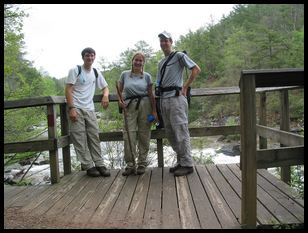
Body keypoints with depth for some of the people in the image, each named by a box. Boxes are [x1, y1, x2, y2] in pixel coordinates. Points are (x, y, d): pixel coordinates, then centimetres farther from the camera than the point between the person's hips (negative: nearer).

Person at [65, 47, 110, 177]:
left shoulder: (96, 73, 14)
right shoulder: (75, 70, -1)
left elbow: (105, 87, 22)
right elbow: (68, 90, -7)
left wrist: (105, 95, -3)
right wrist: (71, 108, -17)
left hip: (90, 109, 5)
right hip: (76, 108, -5)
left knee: (94, 137, 3)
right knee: (80, 138, -5)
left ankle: (99, 164, 9)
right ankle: (88, 166, 0)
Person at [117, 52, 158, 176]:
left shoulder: (147, 76, 7)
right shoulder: (125, 74, 9)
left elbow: (151, 94, 5)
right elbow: (119, 91, 14)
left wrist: (154, 111, 1)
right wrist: (120, 100, -6)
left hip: (145, 105, 0)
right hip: (129, 106, 0)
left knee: (144, 135, 2)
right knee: (129, 135, -4)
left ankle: (142, 164, 14)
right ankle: (130, 165, 6)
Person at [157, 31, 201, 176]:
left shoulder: (179, 56, 0)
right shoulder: (161, 63, 22)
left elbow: (196, 69, -7)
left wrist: (185, 87, -10)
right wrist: (158, 101, 15)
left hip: (176, 98, -8)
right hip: (164, 100, 8)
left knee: (181, 131, -8)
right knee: (170, 133, 10)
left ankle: (187, 164, 0)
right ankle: (180, 161, 21)